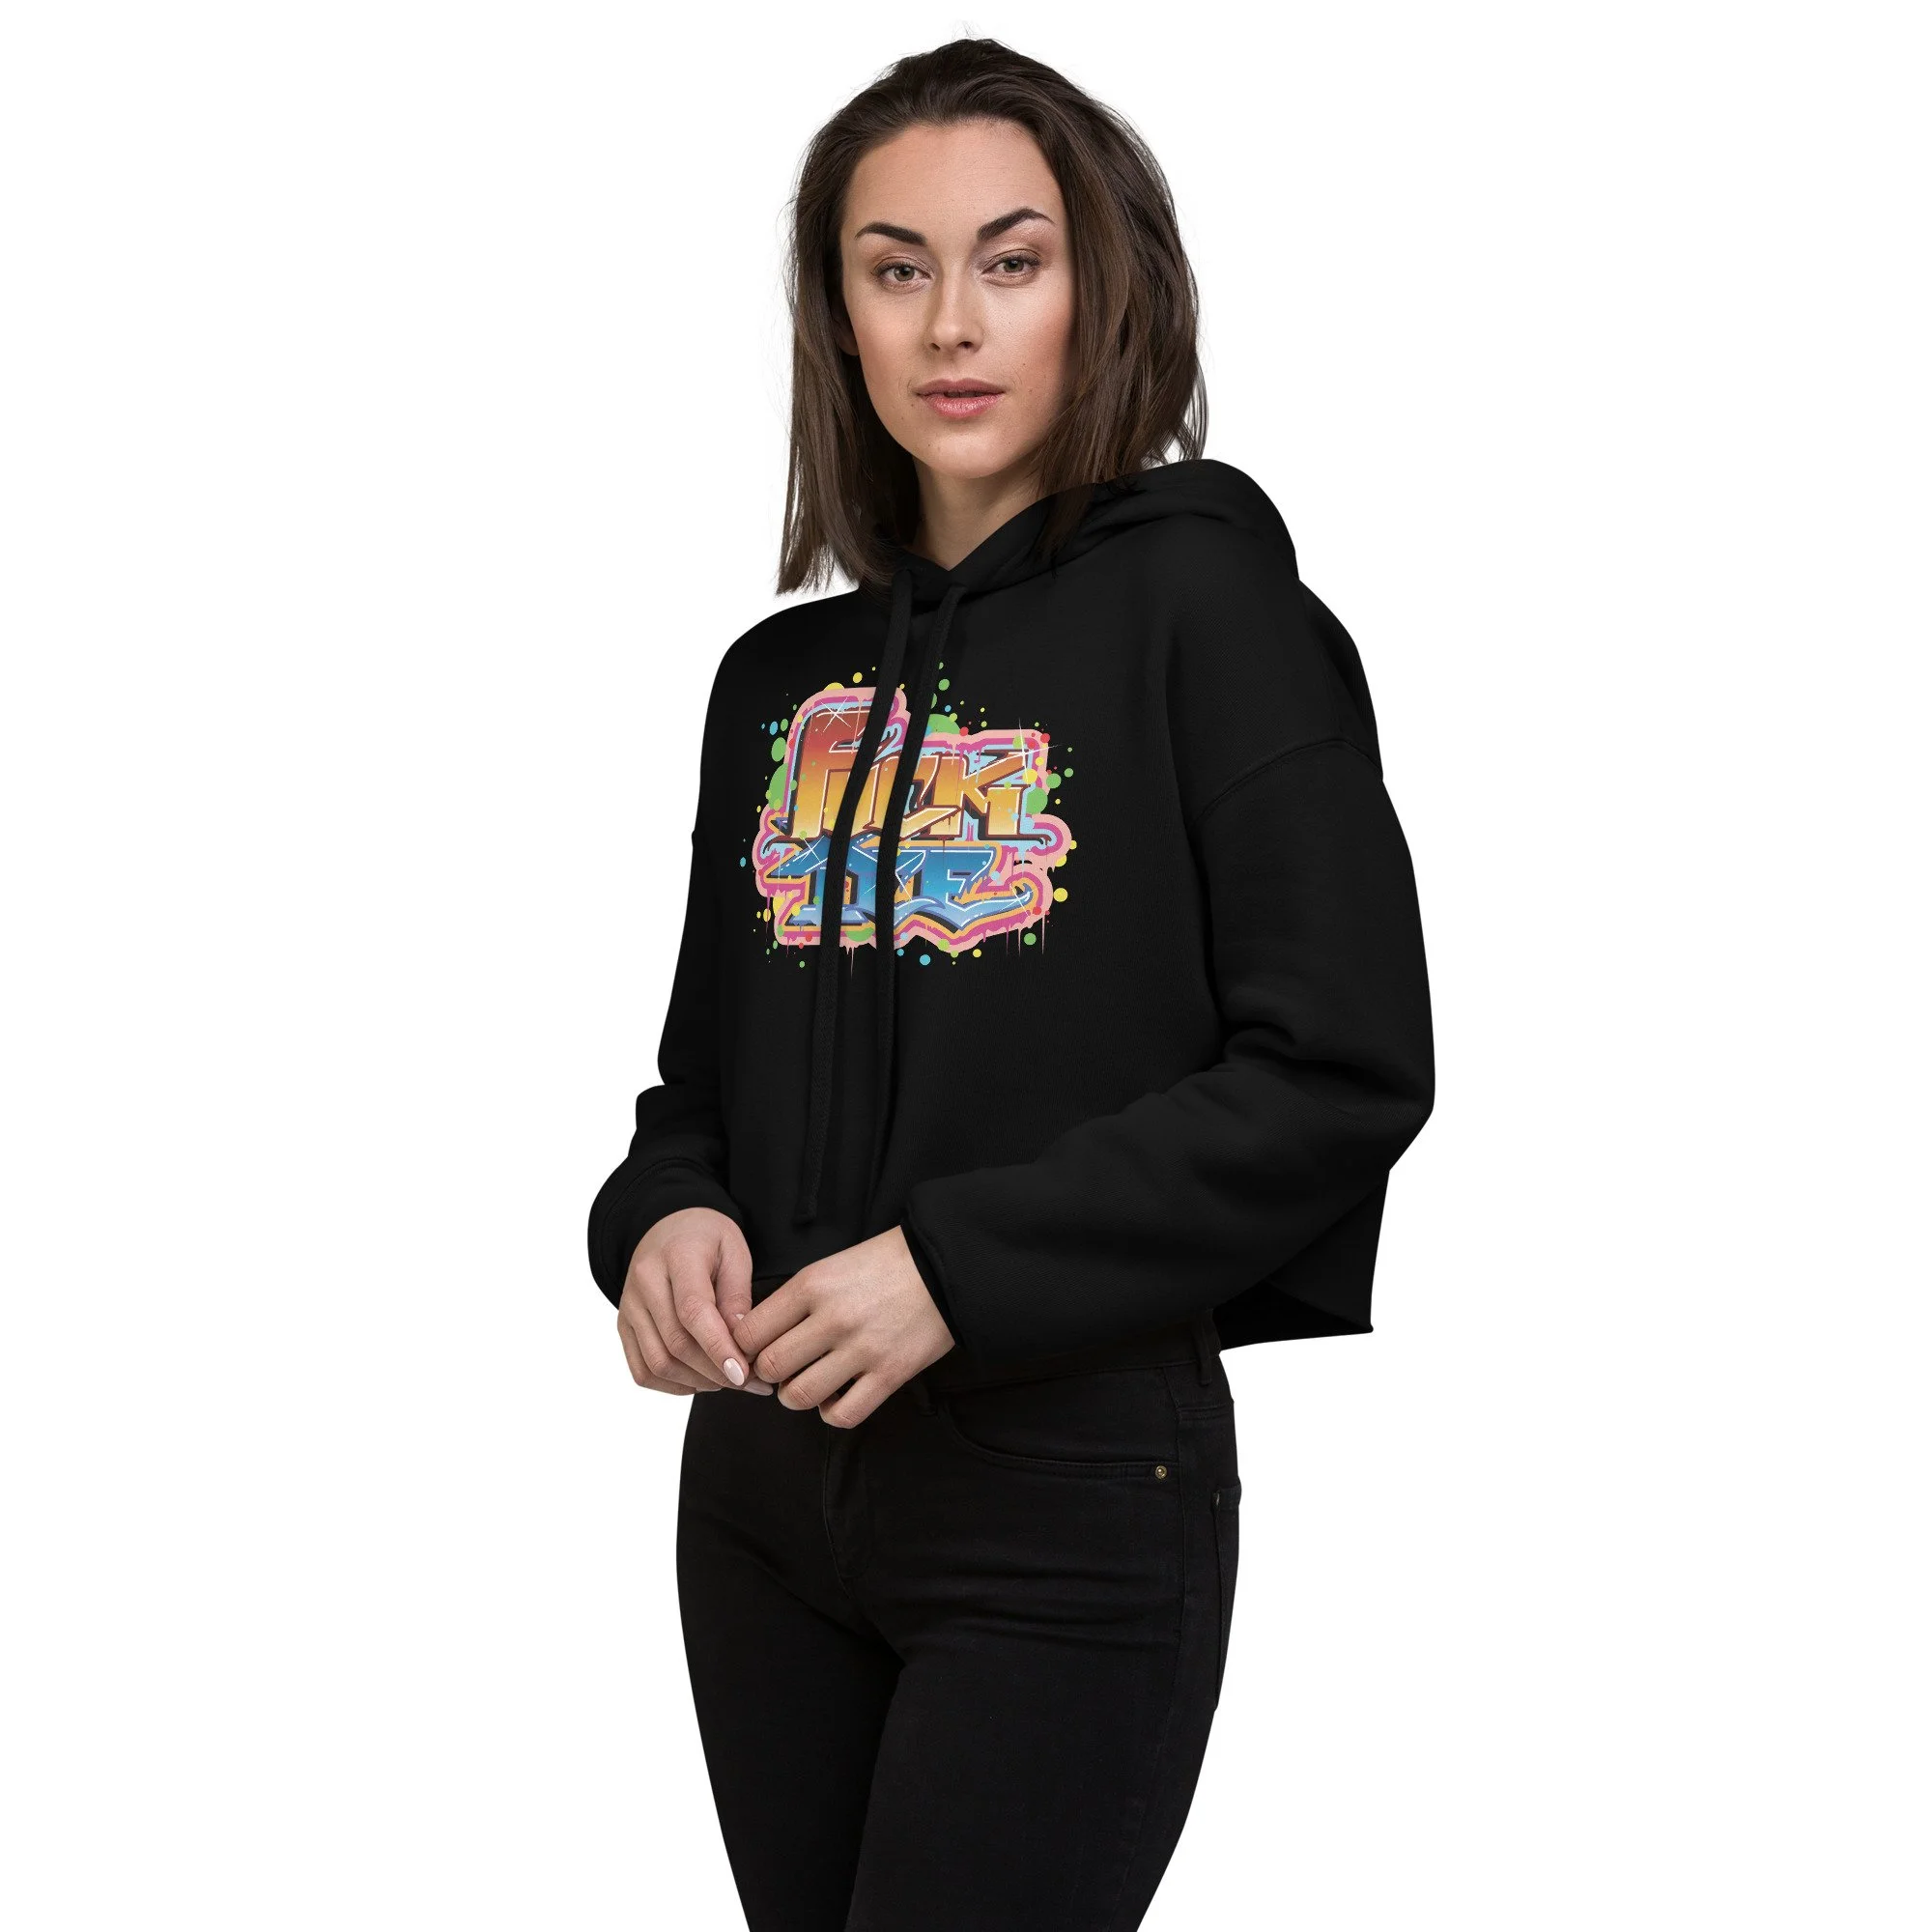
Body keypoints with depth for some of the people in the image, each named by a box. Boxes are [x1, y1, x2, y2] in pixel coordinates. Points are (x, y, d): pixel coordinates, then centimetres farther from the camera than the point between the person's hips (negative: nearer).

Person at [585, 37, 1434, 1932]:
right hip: (764, 1490, 6)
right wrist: (662, 1216, -6)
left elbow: (1347, 1070, -14)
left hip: (1073, 1507, -6)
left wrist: (959, 1268, -19)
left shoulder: (1200, 599, -7)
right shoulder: (786, 677, 10)